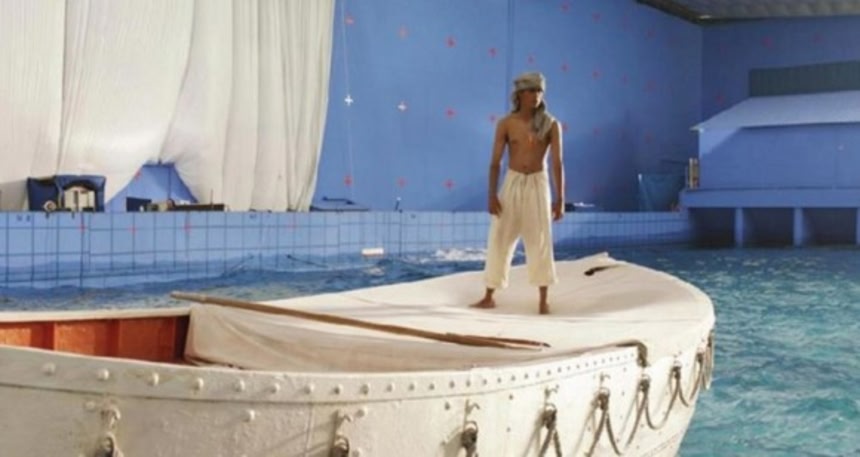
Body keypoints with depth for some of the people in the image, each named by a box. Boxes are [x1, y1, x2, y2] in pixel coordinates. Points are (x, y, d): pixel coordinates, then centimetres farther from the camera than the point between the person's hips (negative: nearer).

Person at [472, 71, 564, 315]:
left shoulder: (551, 124, -3)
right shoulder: (506, 124, -2)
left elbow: (557, 163, -5)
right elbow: (495, 162, 0)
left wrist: (560, 199, -9)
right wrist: (492, 195, -8)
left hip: (538, 185, -1)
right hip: (512, 183, 1)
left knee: (540, 242, 1)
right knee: (499, 240, 4)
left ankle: (543, 299, 10)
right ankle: (489, 296, 14)